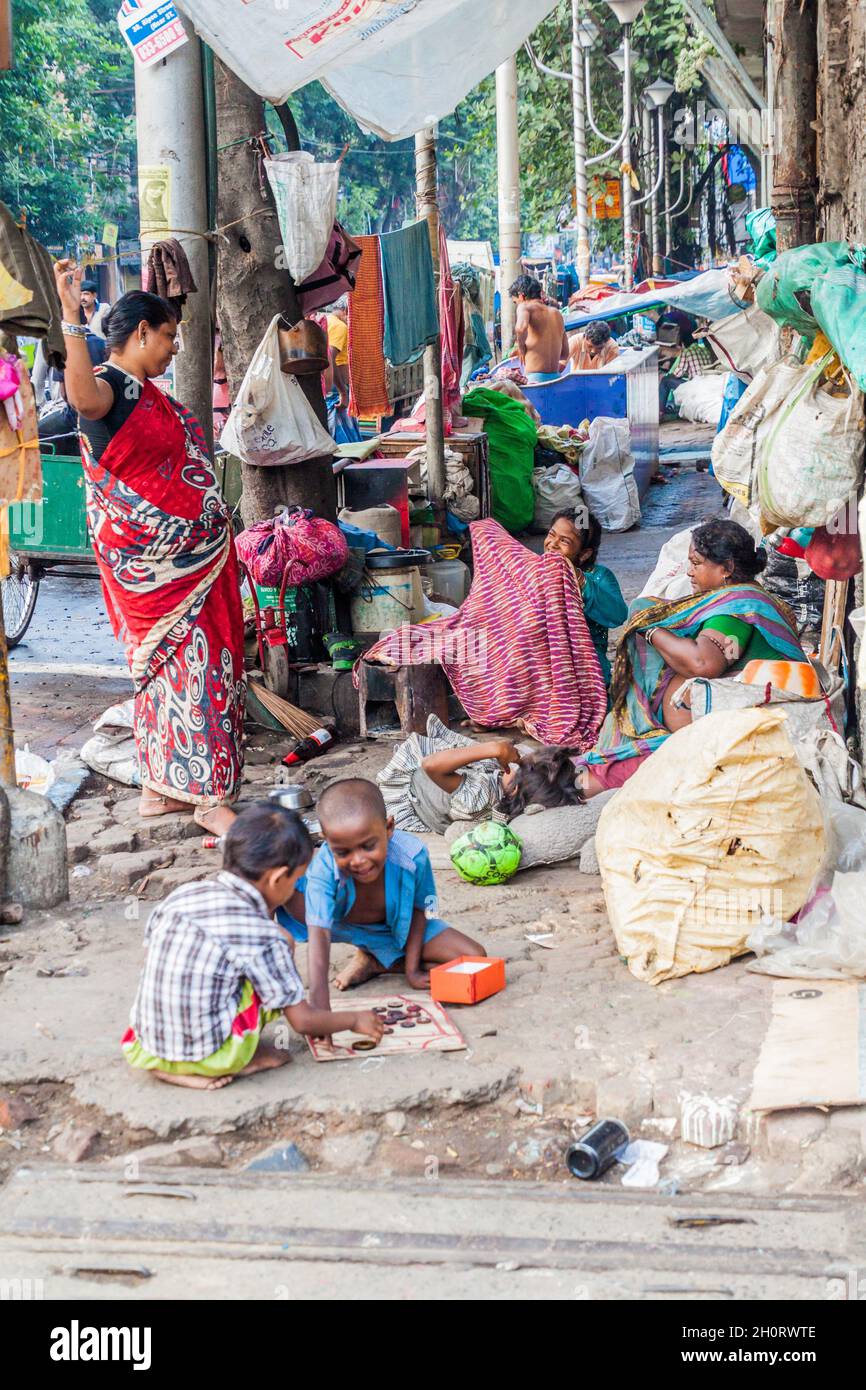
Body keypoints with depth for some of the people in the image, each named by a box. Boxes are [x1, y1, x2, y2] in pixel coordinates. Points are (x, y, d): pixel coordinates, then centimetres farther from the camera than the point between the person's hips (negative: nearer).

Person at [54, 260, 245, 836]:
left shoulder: (145, 392, 12)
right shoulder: (110, 388, -18)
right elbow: (83, 396, -45)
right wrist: (72, 315, -51)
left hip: (190, 552, 10)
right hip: (156, 557, -10)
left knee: (169, 662, 14)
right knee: (192, 662, -9)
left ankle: (161, 787, 23)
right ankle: (211, 799, -4)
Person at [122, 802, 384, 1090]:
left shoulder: (181, 894, 0)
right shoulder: (264, 936, -14)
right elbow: (302, 1020, -7)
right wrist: (355, 1021, 13)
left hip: (144, 1050, 5)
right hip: (209, 1058, -5)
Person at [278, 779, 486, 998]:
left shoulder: (412, 855, -34)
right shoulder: (324, 868, -37)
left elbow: (418, 911, -15)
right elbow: (318, 936, -44)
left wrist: (412, 970, -16)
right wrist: (319, 1012, -53)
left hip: (398, 929, 1)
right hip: (342, 926, -1)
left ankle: (377, 963, -3)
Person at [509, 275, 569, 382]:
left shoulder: (525, 307, 0)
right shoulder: (557, 313, 21)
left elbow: (521, 328, -24)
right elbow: (565, 353, 25)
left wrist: (521, 347, -6)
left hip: (535, 377, -7)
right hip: (556, 376, 7)